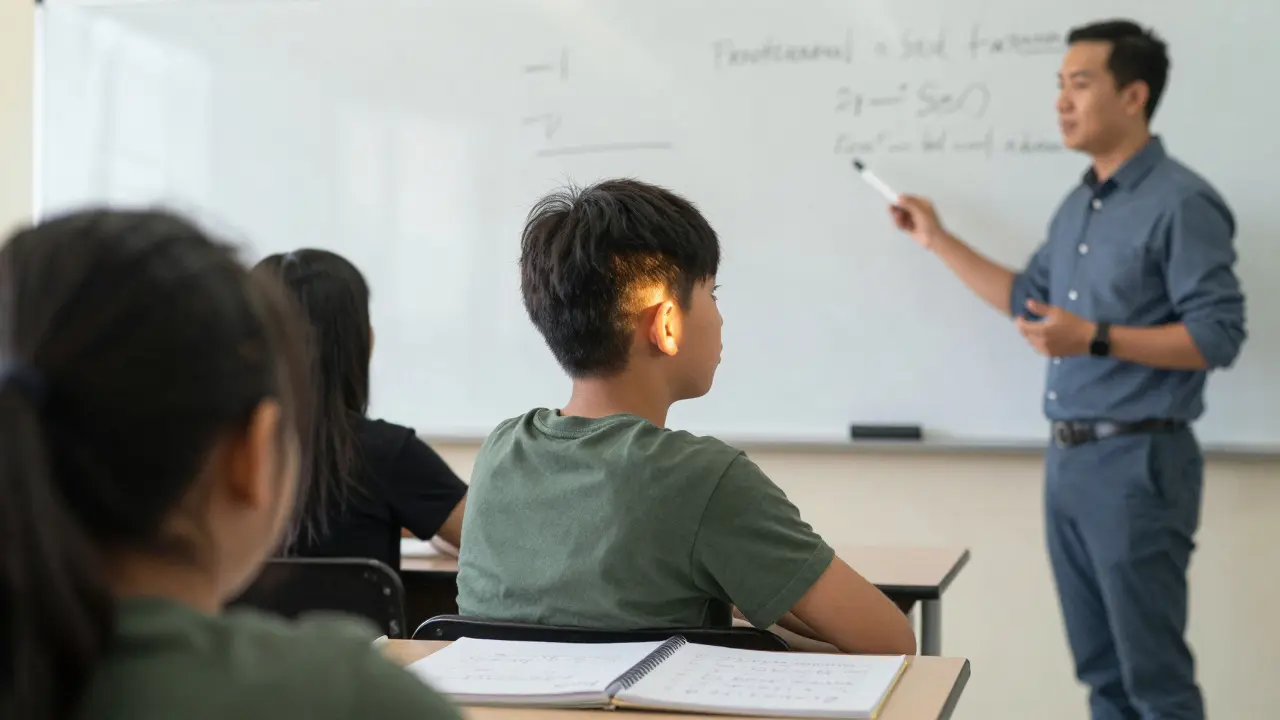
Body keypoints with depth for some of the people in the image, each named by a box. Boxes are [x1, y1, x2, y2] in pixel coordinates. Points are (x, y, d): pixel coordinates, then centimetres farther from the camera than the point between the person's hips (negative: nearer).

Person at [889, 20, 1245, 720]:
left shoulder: (1182, 203, -13)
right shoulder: (1079, 203, 13)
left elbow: (1219, 335, -17)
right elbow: (1030, 299, 23)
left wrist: (1095, 340, -24)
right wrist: (939, 240, 20)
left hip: (1138, 461, -8)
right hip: (1068, 457, 8)